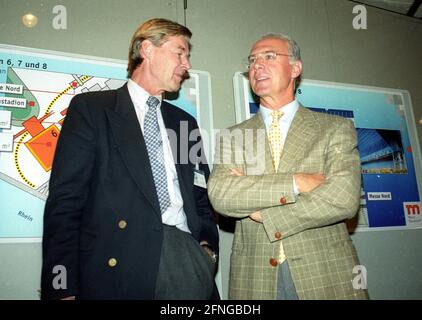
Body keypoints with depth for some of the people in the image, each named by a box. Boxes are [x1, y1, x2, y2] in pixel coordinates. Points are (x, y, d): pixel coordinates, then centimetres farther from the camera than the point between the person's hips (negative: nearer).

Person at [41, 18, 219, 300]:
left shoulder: (185, 122, 17)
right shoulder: (90, 108, 2)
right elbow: (65, 201, -5)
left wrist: (208, 244, 3)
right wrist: (63, 289, -11)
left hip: (188, 258, 5)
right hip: (119, 265, -4)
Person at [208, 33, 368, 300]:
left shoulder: (336, 129, 0)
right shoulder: (232, 137, 4)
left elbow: (344, 199, -14)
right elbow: (219, 195, -11)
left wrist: (263, 213, -11)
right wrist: (295, 183, -18)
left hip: (327, 277, -1)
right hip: (254, 279, 1)